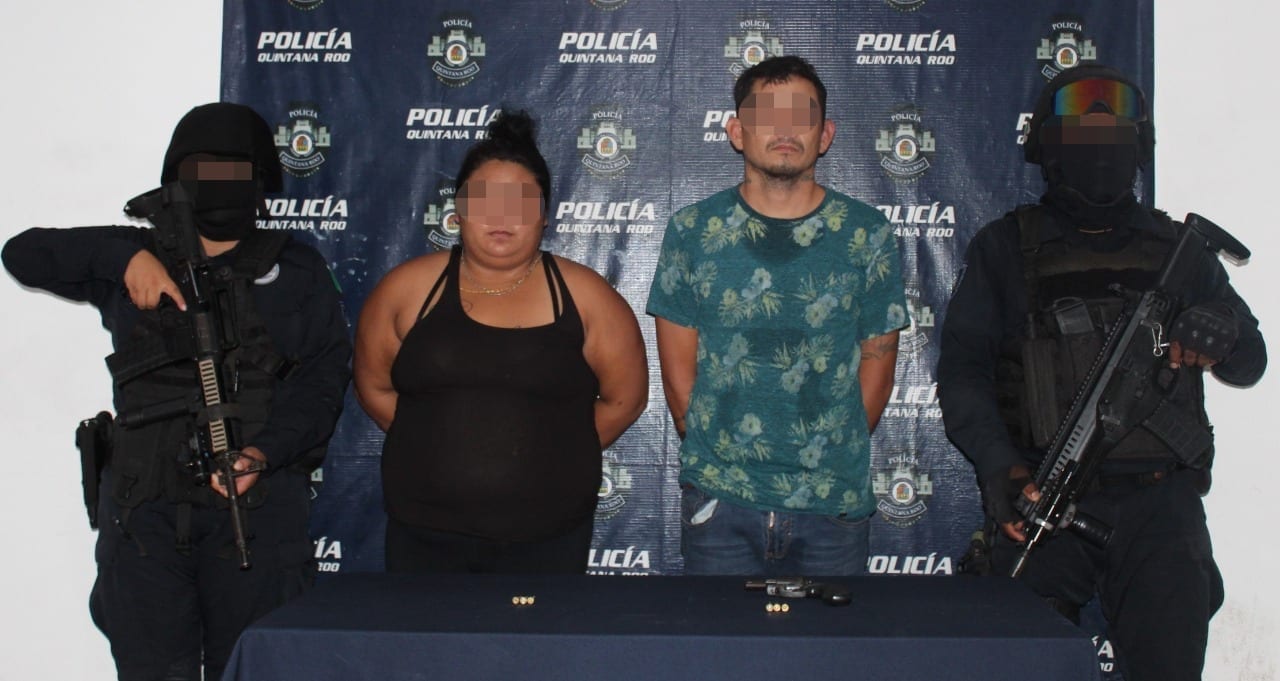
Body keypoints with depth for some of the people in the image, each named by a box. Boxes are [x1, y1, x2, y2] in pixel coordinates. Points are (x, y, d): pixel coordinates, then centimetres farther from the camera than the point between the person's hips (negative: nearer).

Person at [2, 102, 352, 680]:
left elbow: (323, 375, -1)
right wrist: (124, 255, -7)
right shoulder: (134, 265, 15)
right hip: (143, 505, 1)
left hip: (257, 503, -1)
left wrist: (265, 451, -18)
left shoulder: (296, 271, 10)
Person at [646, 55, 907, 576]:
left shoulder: (867, 236, 0)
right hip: (718, 499, 0)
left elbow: (877, 365, 4)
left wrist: (829, 459, 3)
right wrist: (715, 455, 2)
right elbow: (678, 370, 3)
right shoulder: (692, 232, 0)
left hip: (835, 503, 1)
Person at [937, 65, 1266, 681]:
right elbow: (962, 371, 1)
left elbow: (1251, 362, 18)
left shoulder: (1176, 248, 16)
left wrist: (1221, 337, -7)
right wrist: (999, 464, -16)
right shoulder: (1005, 249, 9)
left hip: (1158, 498, 2)